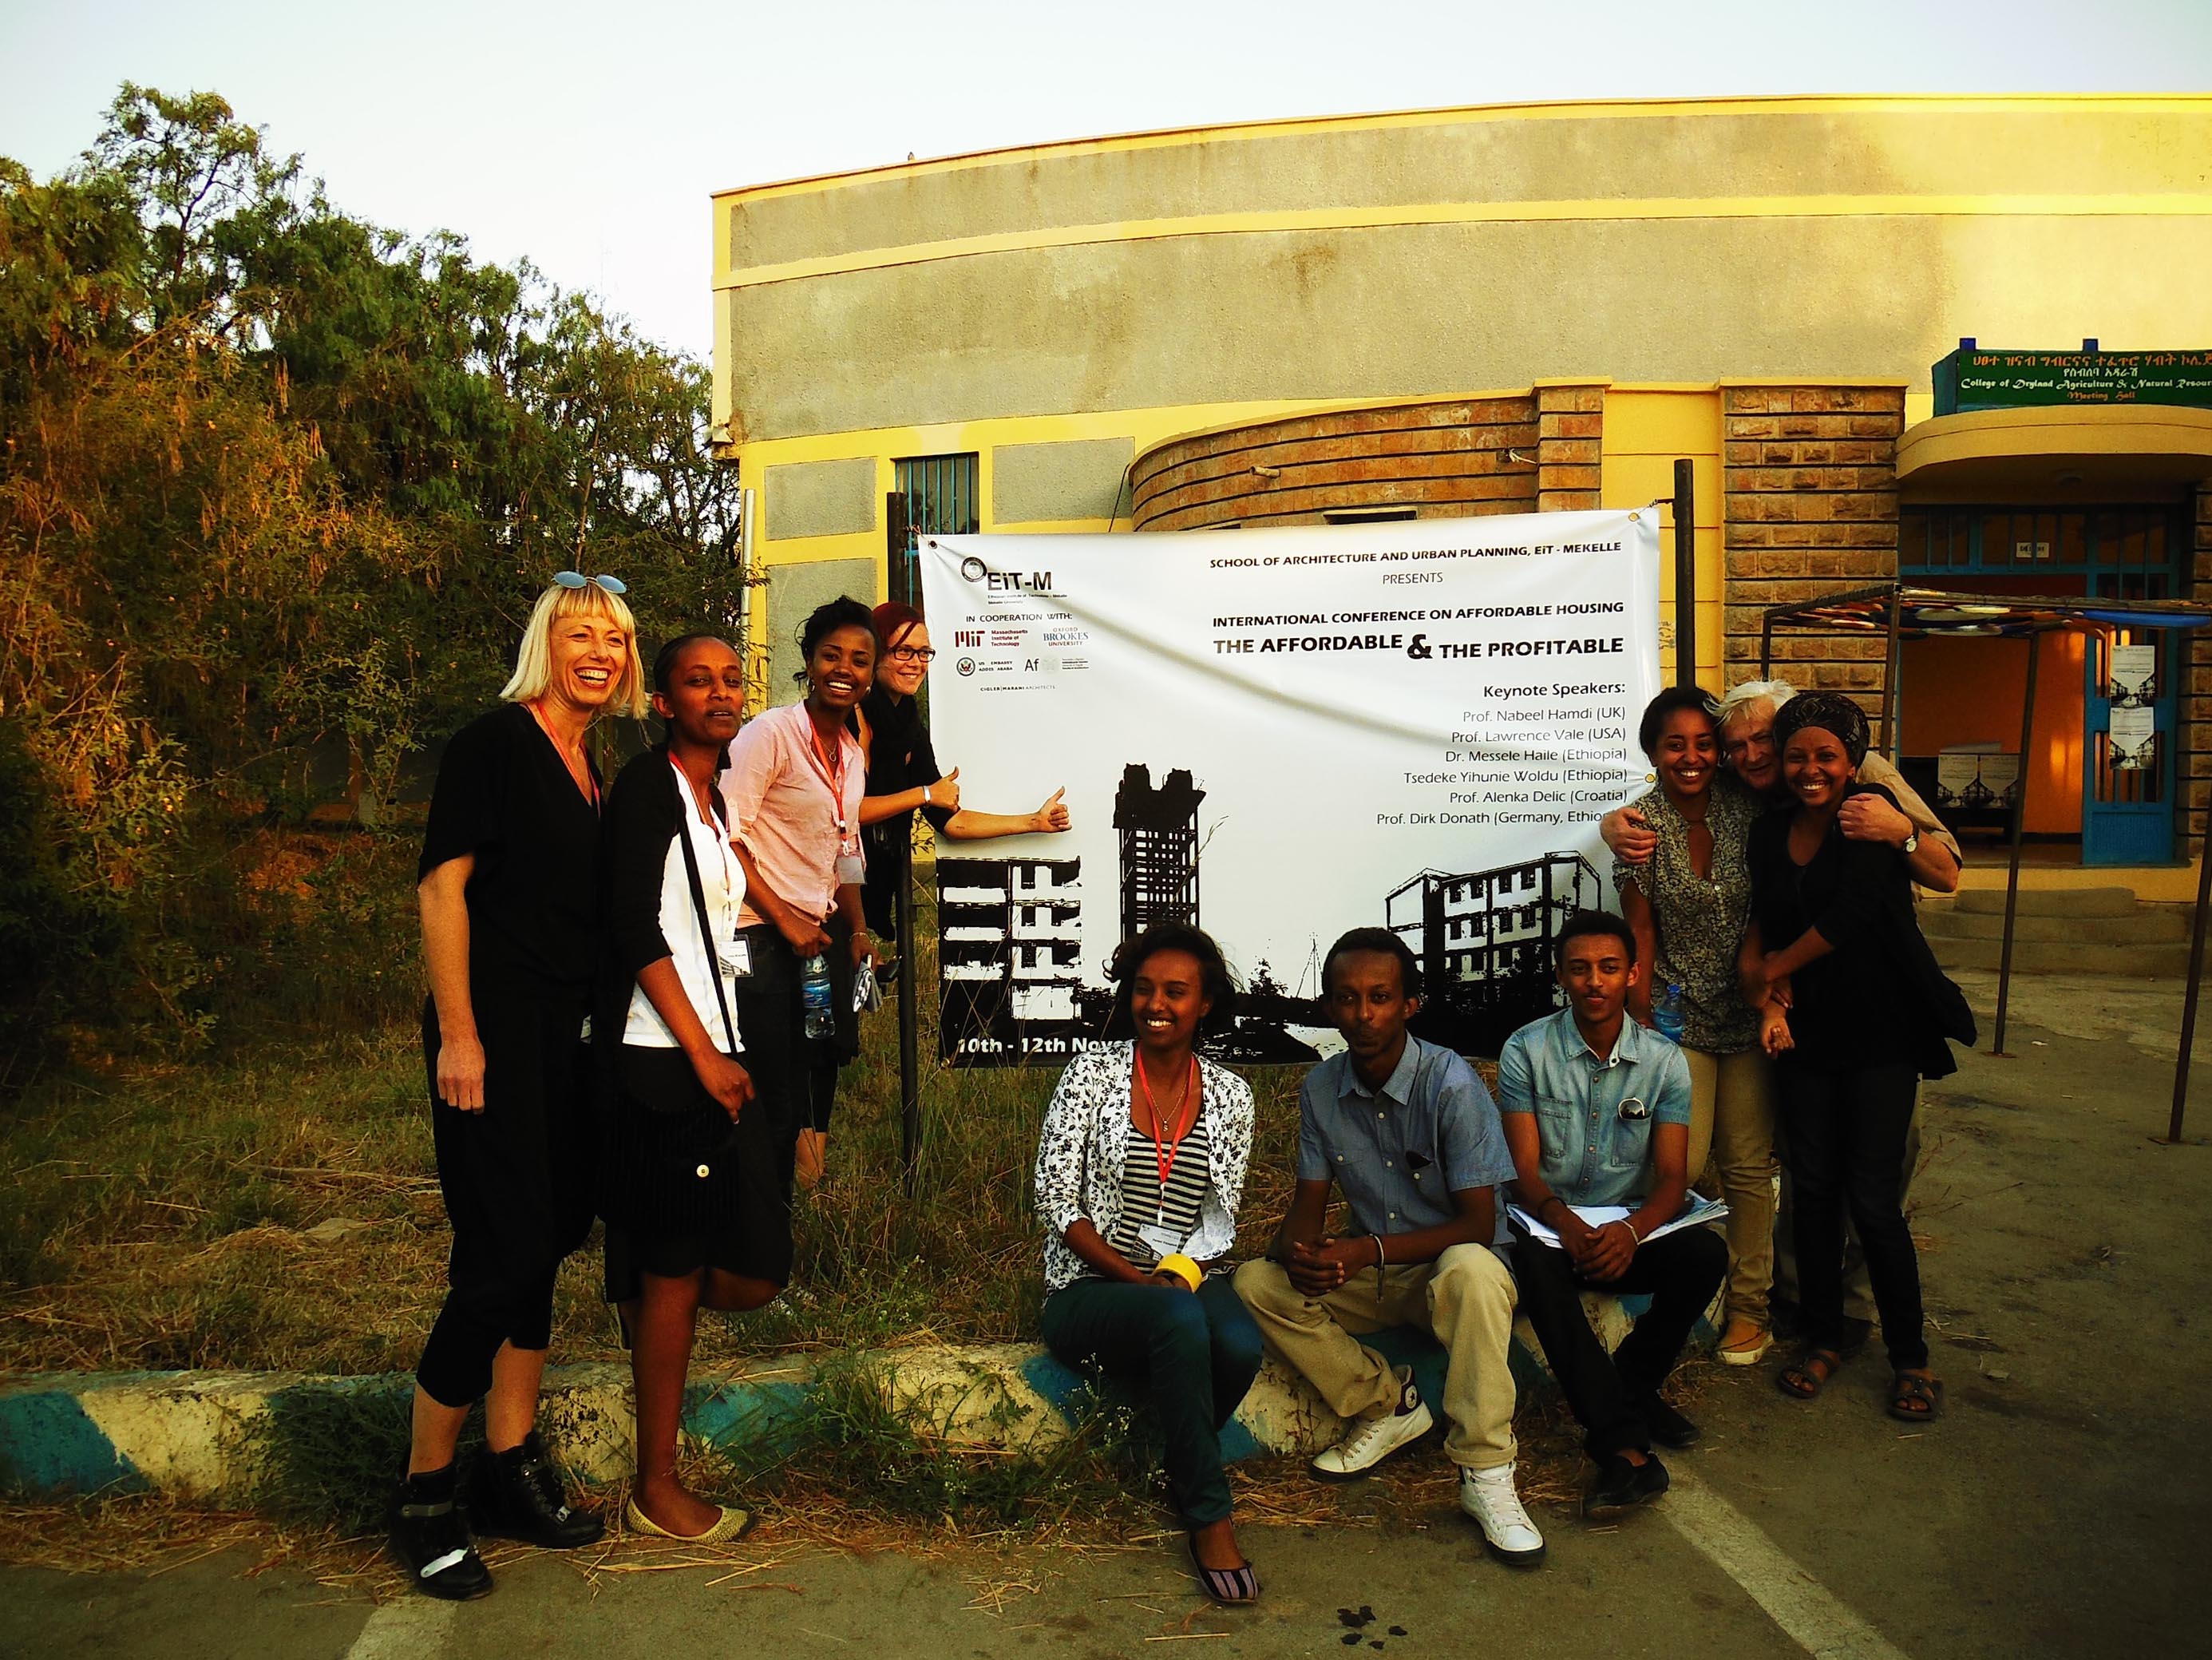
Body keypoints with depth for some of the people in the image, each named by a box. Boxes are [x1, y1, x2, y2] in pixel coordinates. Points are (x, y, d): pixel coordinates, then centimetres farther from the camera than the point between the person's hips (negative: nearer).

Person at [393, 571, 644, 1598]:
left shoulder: (588, 765, 14)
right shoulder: (497, 740, -8)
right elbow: (442, 884, -13)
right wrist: (457, 1034, -18)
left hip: (566, 1034, 8)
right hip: (495, 1031, -8)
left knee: (543, 1243, 12)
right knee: (504, 1256, -7)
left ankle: (511, 1469, 25)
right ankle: (423, 1495, 10)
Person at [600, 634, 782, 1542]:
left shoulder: (713, 801, 20)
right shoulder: (647, 785, -6)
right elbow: (635, 929, -14)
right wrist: (702, 1054, -14)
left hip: (717, 1055, 8)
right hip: (661, 1060, -8)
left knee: (751, 1275, 3)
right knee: (677, 1271, -1)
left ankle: (642, 1305, 30)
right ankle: (656, 1488, 12)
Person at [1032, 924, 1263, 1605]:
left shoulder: (1230, 1095, 6)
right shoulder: (1092, 1073, -2)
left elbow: (1221, 1219, 8)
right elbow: (1055, 1197, -7)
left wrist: (1184, 1271, -13)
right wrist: (1139, 1279, -15)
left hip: (1190, 1282, 3)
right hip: (1090, 1287, -3)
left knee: (1241, 1345, -31)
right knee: (1180, 1321, -35)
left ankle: (1176, 1466, 0)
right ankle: (1209, 1516, -18)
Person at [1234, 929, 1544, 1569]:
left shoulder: (1451, 1084, -20)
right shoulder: (1320, 1089, -4)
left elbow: (1478, 1223, -20)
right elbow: (1309, 1204, 2)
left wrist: (1371, 1250, -30)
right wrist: (1297, 1251, -23)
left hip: (1452, 1266, -5)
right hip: (1371, 1275, 5)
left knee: (1470, 1269, -39)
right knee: (1257, 1282, -16)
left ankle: (1486, 1474, -28)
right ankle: (1389, 1402, -1)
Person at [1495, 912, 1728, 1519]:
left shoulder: (1664, 1060, 1)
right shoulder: (1526, 1051, -5)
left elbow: (1672, 1175, -5)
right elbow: (1524, 1170, -9)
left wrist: (1631, 1230, -28)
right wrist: (1567, 1223, -31)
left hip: (1630, 1230, 2)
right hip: (1551, 1225, -2)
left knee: (1706, 1253, -27)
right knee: (1535, 1263, -36)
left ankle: (1630, 1387, -5)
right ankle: (1626, 1447, -38)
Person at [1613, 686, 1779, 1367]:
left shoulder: (1746, 810, -4)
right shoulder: (1642, 825, -7)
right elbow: (1642, 933, -4)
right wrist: (1643, 1027, -4)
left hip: (1749, 1012, 2)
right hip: (1678, 1014, -1)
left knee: (1749, 1164, 6)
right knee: (1680, 1164, -7)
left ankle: (1748, 1304, 21)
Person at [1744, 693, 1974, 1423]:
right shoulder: (1770, 831, 5)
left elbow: (1853, 909, -20)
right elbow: (1764, 917, 8)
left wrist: (1773, 968, -9)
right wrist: (1756, 967, -13)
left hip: (1881, 1032, -4)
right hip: (1807, 1032, 4)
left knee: (1873, 1198, -4)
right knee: (1814, 1189, 9)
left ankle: (1911, 1356, 13)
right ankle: (1823, 1337, 25)